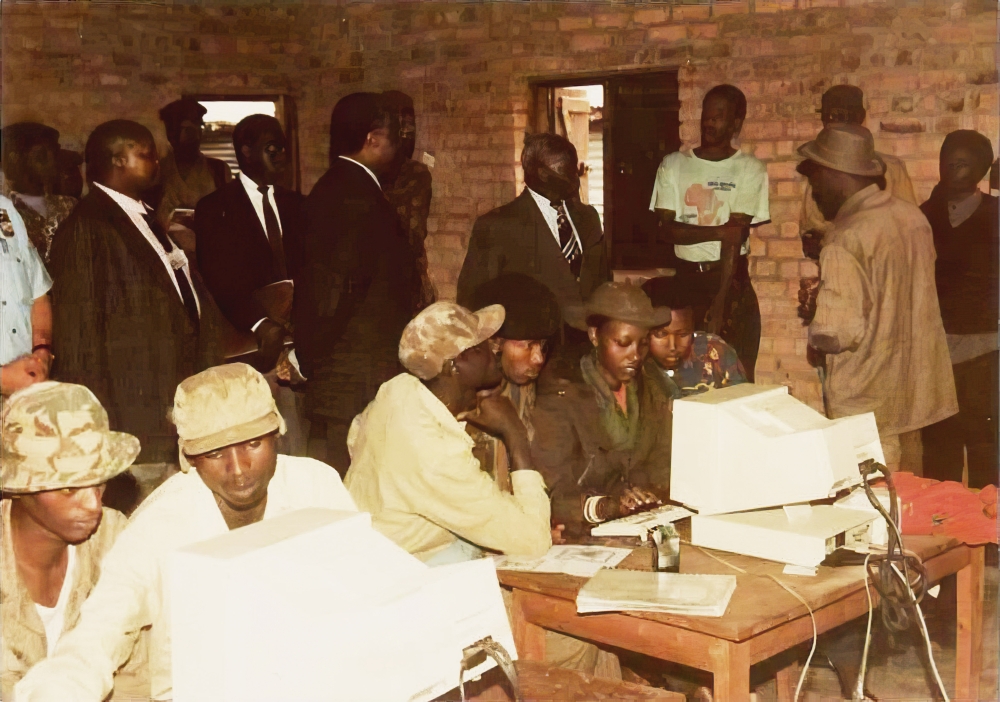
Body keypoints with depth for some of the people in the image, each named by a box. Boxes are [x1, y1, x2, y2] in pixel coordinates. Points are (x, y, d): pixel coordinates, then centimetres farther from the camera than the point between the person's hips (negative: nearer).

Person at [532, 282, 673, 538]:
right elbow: (553, 496, -15)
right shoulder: (558, 400, -7)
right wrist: (603, 506, -33)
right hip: (583, 538, -5)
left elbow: (664, 466, 5)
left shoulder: (653, 391, 12)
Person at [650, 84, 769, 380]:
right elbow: (667, 228, -1)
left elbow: (736, 237, -10)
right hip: (685, 278, 2)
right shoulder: (673, 165, 7)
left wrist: (719, 303, -18)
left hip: (731, 280, -2)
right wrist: (719, 232, -14)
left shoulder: (750, 169, -1)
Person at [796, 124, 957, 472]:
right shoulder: (914, 217, 4)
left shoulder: (845, 243, -21)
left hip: (868, 406, -8)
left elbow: (838, 333, -24)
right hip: (915, 394, 8)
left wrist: (813, 315, -3)